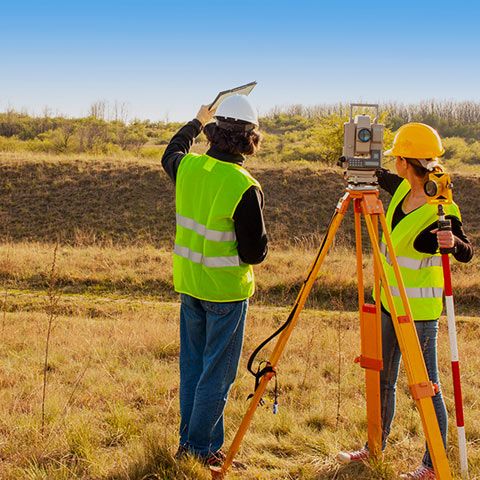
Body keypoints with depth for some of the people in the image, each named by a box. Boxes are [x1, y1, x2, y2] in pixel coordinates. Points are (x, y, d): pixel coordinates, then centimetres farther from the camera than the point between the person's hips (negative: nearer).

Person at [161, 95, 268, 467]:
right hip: (226, 289, -6)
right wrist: (261, 237, 4)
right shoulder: (245, 188, -21)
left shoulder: (188, 167, -4)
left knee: (193, 364, 17)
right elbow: (255, 252, -17)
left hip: (189, 283, 6)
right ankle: (199, 448, 12)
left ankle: (189, 441, 28)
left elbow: (170, 154, 23)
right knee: (217, 372, 5)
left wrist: (196, 123, 36)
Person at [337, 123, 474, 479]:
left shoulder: (441, 211, -21)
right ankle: (375, 448, 35)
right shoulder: (404, 189, 2)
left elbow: (467, 253, -19)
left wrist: (453, 242, -39)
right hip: (389, 301, 9)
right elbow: (384, 178, 23)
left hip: (419, 309, -9)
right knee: (382, 380, 19)